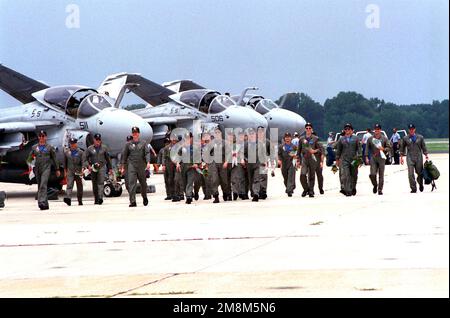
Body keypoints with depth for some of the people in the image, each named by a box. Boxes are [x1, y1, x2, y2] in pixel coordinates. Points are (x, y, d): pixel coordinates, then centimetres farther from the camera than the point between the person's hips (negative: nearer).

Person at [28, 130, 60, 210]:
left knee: (43, 185, -20)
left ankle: (42, 202, -29)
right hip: (37, 169, 4)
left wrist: (57, 169, 13)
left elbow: (54, 159, 10)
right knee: (39, 187, 8)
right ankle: (45, 204, 18)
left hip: (46, 168, -4)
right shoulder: (34, 147, 12)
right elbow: (30, 157, 14)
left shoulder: (50, 147, 5)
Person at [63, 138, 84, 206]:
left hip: (78, 171, 0)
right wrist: (65, 171, 15)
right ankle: (68, 198, -31)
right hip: (70, 171, 0)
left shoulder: (80, 152, 5)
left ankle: (80, 201, 16)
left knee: (79, 187, 6)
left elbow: (83, 161, -1)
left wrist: (82, 169, -15)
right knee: (69, 185, -16)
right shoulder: (66, 152, 11)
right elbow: (65, 162, 17)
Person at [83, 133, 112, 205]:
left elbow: (108, 158, 17)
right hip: (93, 168, 1)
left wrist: (110, 168, 19)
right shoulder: (90, 148, 4)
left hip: (102, 167, -1)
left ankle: (100, 197, -28)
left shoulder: (104, 148, 9)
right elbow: (84, 158, 2)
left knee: (101, 182, -17)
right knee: (94, 184, 6)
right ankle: (96, 199, 15)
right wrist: (88, 166, -13)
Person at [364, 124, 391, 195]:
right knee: (372, 174, -11)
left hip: (381, 158, 0)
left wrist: (383, 149, -14)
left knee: (381, 175, 0)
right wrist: (366, 157, -2)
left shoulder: (384, 139, 5)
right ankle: (375, 185, 17)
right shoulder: (370, 139, 6)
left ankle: (380, 189, 7)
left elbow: (389, 148, 6)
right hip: (373, 158, 0)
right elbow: (367, 148, 7)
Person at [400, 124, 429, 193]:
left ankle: (421, 185, 34)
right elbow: (402, 148, 14)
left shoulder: (420, 137, 8)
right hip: (410, 158, -1)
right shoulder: (405, 138, 8)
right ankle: (413, 189, -8)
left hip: (419, 157, 1)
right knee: (411, 174, -11)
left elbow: (424, 147, 10)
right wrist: (401, 157, 9)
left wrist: (426, 155, 2)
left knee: (420, 173, 7)